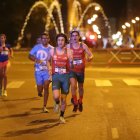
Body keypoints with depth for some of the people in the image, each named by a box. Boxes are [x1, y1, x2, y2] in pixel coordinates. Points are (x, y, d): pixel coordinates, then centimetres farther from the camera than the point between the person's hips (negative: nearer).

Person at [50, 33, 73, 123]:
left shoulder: (68, 52, -1)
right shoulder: (52, 51, 2)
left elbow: (71, 65, 3)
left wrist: (71, 61, -19)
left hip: (65, 76, 0)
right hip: (56, 76, 0)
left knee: (64, 99, 7)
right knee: (56, 96, -21)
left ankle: (62, 116, 26)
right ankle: (57, 104, 16)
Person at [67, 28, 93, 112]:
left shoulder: (83, 46, -2)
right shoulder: (68, 46, -3)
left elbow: (91, 55, -2)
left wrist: (89, 58, -24)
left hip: (81, 70, 2)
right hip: (72, 70, -1)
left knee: (80, 87, 16)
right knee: (73, 86, -22)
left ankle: (80, 102, 41)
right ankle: (75, 103, -5)